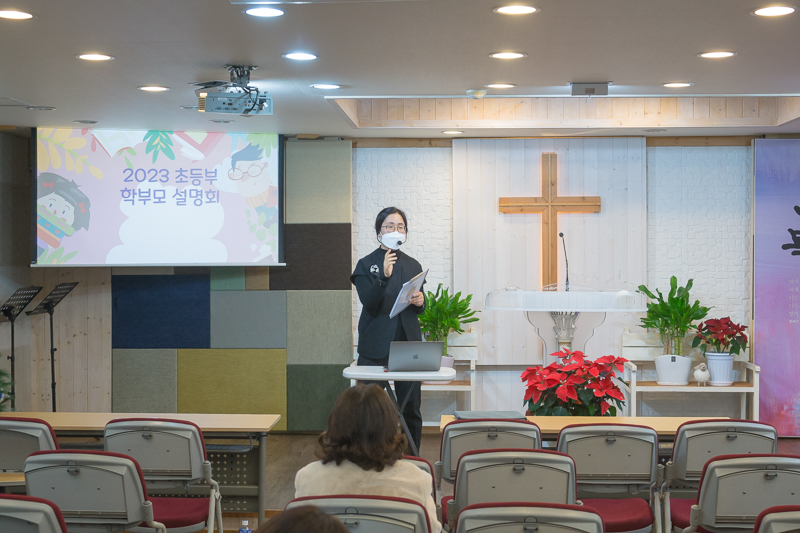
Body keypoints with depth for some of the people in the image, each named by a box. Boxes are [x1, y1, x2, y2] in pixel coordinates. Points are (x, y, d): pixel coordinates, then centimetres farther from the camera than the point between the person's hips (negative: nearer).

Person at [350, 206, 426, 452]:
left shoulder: (413, 265, 13)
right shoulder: (366, 264, 1)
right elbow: (369, 304, -11)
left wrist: (420, 301, -5)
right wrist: (384, 277, -25)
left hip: (408, 343, 3)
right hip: (376, 346, -3)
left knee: (411, 408, 3)